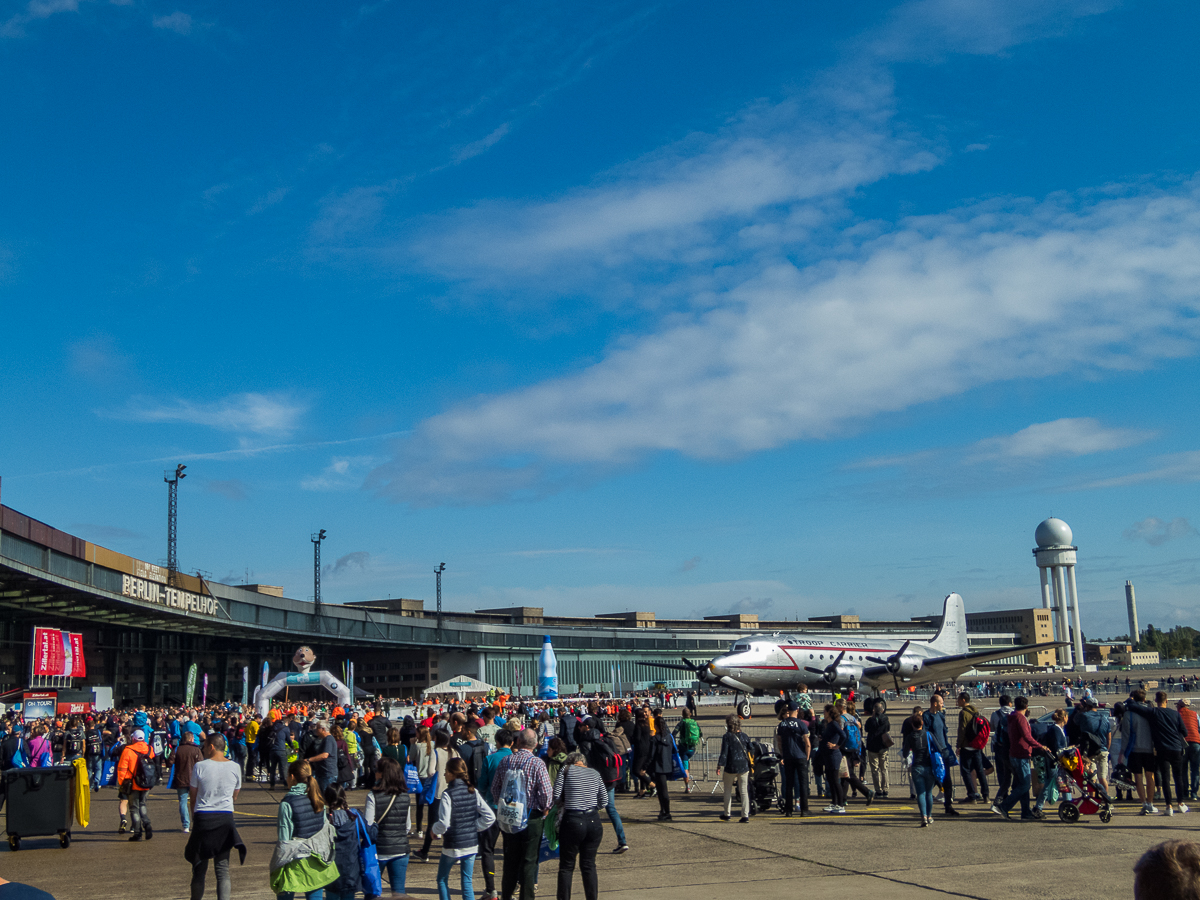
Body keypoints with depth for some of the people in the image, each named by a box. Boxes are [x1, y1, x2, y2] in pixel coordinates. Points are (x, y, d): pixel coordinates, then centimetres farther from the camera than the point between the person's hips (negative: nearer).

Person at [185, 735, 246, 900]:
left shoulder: (200, 766, -7)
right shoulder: (235, 767, 0)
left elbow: (193, 796, 2)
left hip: (203, 818, -2)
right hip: (225, 819, 2)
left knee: (199, 867, 13)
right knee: (223, 869, 4)